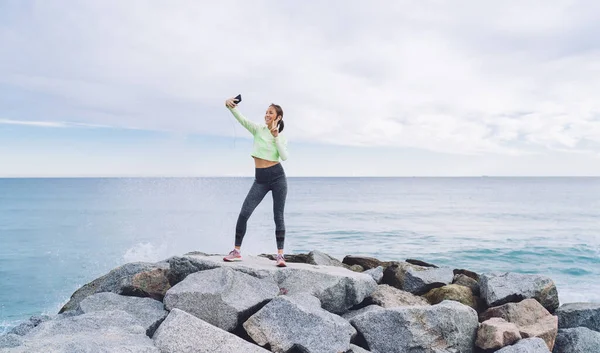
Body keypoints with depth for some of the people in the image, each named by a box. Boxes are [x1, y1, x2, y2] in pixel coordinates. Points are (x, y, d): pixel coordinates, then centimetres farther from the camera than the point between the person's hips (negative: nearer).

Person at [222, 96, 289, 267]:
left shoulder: (282, 137, 5)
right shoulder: (258, 129, 6)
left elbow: (284, 156, -12)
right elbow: (241, 119, -11)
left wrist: (276, 136, -15)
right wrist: (231, 107, -29)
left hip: (277, 177, -1)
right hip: (260, 180, 1)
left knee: (278, 217, -1)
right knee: (243, 214, -5)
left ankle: (280, 254, 5)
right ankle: (237, 251, 8)